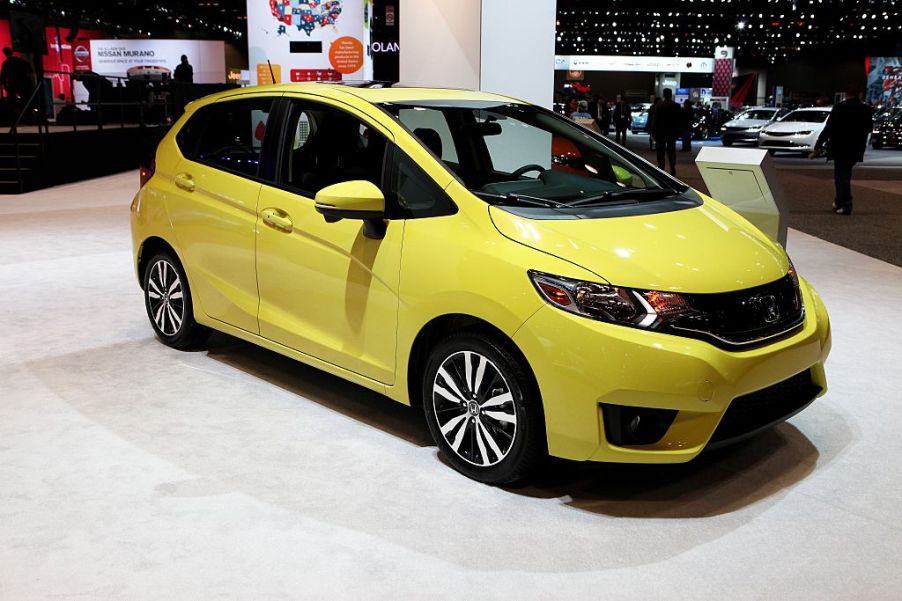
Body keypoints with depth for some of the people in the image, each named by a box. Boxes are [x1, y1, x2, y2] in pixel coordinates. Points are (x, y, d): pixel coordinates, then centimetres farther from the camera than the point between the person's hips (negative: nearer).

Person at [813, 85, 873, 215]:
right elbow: (869, 128, 15)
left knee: (841, 176, 0)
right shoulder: (866, 109, 1)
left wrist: (818, 146, -11)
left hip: (840, 148, -4)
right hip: (856, 149, 4)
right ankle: (840, 201, 25)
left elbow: (828, 128, -13)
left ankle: (845, 205, -6)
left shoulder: (839, 108, -11)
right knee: (845, 175, 20)